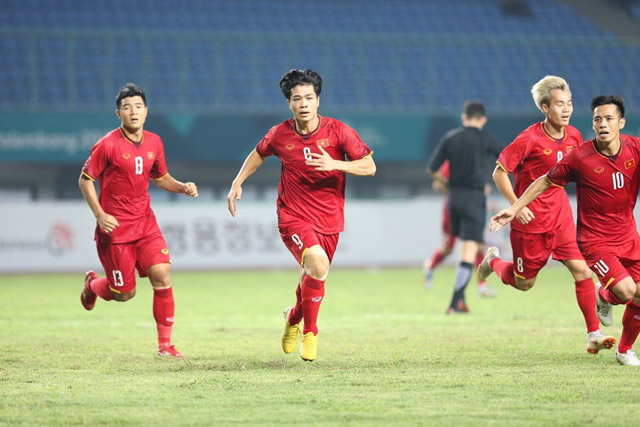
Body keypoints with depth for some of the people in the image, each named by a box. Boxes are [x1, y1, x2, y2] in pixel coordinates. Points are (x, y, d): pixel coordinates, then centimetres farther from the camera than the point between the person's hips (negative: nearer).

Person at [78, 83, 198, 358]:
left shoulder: (154, 142, 4)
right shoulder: (108, 145, -13)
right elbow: (85, 180, -6)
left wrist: (182, 188, 1)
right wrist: (99, 215, -15)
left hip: (145, 223, 4)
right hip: (115, 227, -4)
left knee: (162, 276, -11)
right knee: (125, 293, 2)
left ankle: (165, 344, -2)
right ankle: (92, 284, 38)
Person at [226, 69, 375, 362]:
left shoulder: (338, 131, -7)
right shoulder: (280, 135, -2)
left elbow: (369, 166, -8)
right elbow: (259, 153, 20)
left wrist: (335, 164, -23)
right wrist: (237, 183, 13)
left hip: (329, 221, 2)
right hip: (293, 217, -2)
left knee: (312, 278, 10)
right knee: (318, 265, -27)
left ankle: (294, 317, 46)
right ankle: (310, 332, -8)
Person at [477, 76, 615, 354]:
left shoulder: (574, 136, 0)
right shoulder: (530, 139, -18)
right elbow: (499, 172, -11)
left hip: (561, 217, 4)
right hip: (530, 219, -4)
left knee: (582, 270, -9)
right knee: (524, 283, 10)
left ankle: (594, 335, -5)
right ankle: (493, 261, 42)